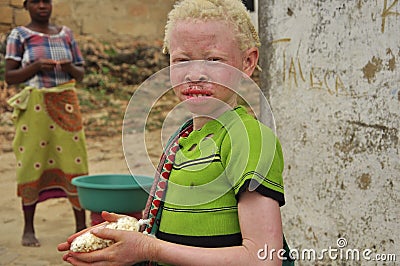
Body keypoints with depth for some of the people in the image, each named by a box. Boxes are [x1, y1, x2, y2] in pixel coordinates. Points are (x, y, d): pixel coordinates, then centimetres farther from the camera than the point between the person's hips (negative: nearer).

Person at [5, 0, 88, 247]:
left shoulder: (65, 34, 12)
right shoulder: (19, 35, 3)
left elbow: (81, 74, 14)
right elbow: (10, 76, -1)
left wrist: (69, 67, -8)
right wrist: (36, 66, -16)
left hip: (66, 103, 3)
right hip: (34, 105, -2)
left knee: (75, 161, -2)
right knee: (32, 164, -1)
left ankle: (81, 225, 6)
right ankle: (29, 228, 11)